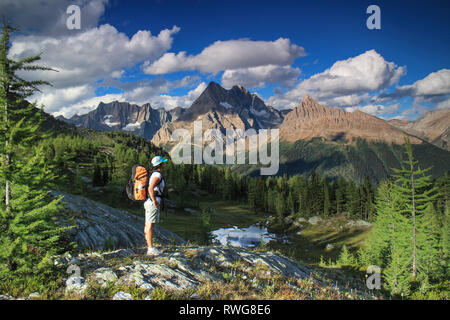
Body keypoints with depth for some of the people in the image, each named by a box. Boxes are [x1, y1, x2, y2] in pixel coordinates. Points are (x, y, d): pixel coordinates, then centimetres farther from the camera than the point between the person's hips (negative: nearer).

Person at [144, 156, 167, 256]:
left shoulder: (154, 174, 17)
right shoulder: (157, 175, -15)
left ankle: (150, 248, 15)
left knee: (148, 226, 9)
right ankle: (151, 249, -4)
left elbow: (149, 188, 28)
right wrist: (155, 201, -22)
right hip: (153, 203, -10)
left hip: (149, 202, 10)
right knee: (150, 226, -7)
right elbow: (151, 188, -29)